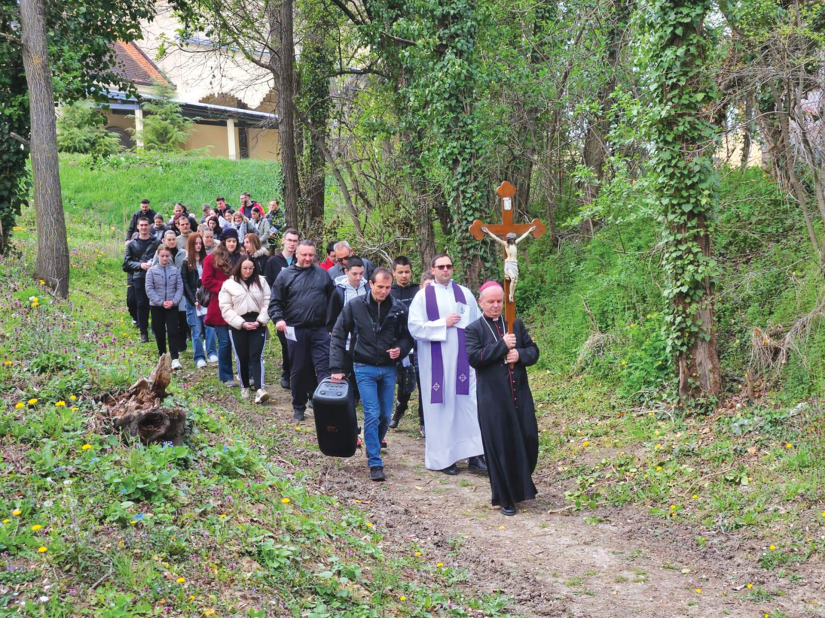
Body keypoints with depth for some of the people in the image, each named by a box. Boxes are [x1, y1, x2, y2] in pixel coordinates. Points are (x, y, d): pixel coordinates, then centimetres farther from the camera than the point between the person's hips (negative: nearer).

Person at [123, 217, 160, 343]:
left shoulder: (156, 243, 8)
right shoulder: (132, 244, 11)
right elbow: (127, 262, 6)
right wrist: (140, 265, -9)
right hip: (139, 278, 1)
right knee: (142, 305, -2)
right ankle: (143, 332, 4)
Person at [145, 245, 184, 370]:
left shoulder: (175, 271, 2)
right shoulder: (152, 271, -1)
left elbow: (180, 288, 1)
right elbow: (149, 289, -6)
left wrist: (174, 301, -14)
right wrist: (161, 302, -15)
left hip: (172, 306, 0)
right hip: (156, 306, 0)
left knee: (173, 332, -8)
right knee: (160, 332, 8)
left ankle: (175, 359, -14)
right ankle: (162, 356, 24)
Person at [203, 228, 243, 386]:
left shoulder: (240, 258, 10)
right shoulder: (212, 259, 0)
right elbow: (207, 281, -3)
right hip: (220, 307, -3)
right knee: (225, 343, 0)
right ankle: (226, 377, 9)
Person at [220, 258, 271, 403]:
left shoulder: (261, 282, 6)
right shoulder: (229, 284, 0)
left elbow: (267, 303, 3)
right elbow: (226, 309, -3)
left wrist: (260, 321, -10)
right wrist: (242, 323, -11)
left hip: (257, 325, 0)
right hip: (238, 327, 0)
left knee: (256, 357, -9)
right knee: (242, 358, 7)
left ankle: (260, 389, -19)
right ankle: (244, 387, 23)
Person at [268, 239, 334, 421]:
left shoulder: (322, 274, 8)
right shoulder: (286, 275, 3)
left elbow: (332, 300, 11)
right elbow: (275, 302, 5)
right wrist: (278, 318, -13)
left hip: (320, 330, 0)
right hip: (296, 331, 0)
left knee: (324, 368, -7)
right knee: (298, 370, 9)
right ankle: (298, 408, 21)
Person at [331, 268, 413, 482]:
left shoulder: (398, 309, -1)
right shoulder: (355, 306, -5)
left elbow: (407, 337, 11)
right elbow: (338, 335, 0)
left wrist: (400, 349, -12)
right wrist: (337, 368, -5)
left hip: (388, 369, 3)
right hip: (364, 368, -3)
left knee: (385, 416, 8)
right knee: (372, 415, -10)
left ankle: (374, 450, 31)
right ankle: (375, 464, -8)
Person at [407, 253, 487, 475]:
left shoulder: (465, 294, 10)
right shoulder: (423, 296, 2)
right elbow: (415, 327, -7)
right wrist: (444, 323, -12)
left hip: (463, 359, 2)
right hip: (436, 362, -2)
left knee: (469, 404, -4)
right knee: (441, 406, 1)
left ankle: (475, 456, -2)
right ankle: (442, 458, 9)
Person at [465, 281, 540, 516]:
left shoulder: (516, 324, 12)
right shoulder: (474, 329, 1)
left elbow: (533, 351, 12)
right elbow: (473, 357, -13)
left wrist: (520, 354, -10)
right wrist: (502, 346, -16)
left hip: (520, 394, 4)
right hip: (493, 398, -3)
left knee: (528, 440, 2)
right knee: (500, 447, -1)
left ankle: (521, 485, 27)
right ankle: (505, 498, 10)